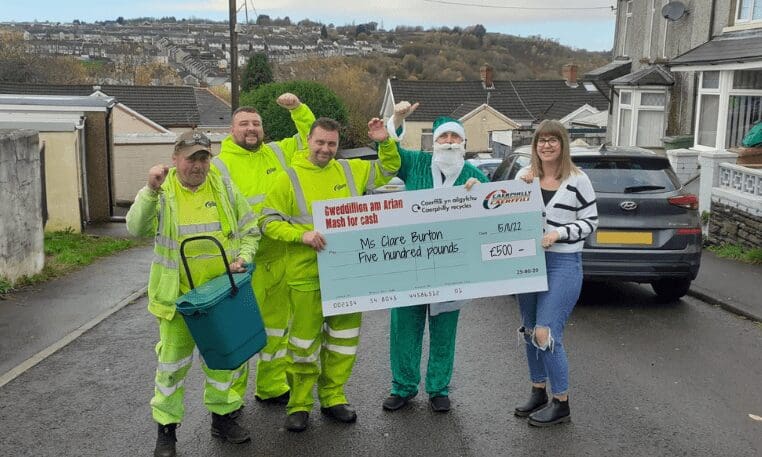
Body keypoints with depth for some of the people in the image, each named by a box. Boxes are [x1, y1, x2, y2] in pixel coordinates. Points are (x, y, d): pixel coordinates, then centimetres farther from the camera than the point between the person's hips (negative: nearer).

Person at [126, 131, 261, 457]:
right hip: (178, 296, -2)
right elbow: (137, 229, -18)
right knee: (172, 362, 5)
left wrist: (243, 258, -8)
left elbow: (250, 230, 9)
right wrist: (151, 190, -29)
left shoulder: (225, 189, 3)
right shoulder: (161, 192, -3)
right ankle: (166, 428, 20)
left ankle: (223, 416, 31)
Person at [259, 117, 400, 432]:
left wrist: (384, 142, 2)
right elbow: (268, 221, -5)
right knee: (305, 339, 3)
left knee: (344, 335, 11)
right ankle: (299, 403, 18)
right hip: (307, 275, -4)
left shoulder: (351, 170, 8)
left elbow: (389, 168, 20)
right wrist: (301, 234, -20)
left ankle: (332, 396, 27)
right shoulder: (290, 178, -3)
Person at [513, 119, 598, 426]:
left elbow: (591, 221, -3)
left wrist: (558, 233, -16)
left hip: (563, 263, -5)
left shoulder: (577, 180, -5)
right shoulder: (524, 175, 4)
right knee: (530, 331, 13)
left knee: (546, 334, -10)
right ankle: (538, 393, 31)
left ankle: (561, 404, 7)